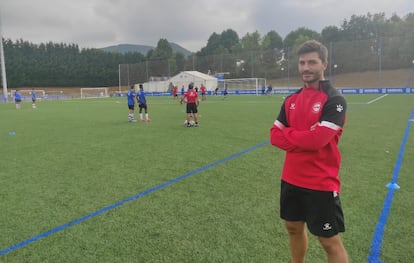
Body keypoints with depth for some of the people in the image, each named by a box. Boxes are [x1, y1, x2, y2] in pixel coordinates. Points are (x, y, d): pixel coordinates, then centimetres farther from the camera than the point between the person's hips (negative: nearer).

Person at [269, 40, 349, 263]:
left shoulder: (334, 100, -13)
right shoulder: (291, 100, 6)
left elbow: (318, 139, -25)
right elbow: (275, 135, 1)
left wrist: (287, 133, -10)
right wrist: (303, 139, -13)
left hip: (321, 183, -6)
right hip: (291, 178, 7)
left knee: (330, 241, 6)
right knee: (294, 228, 22)